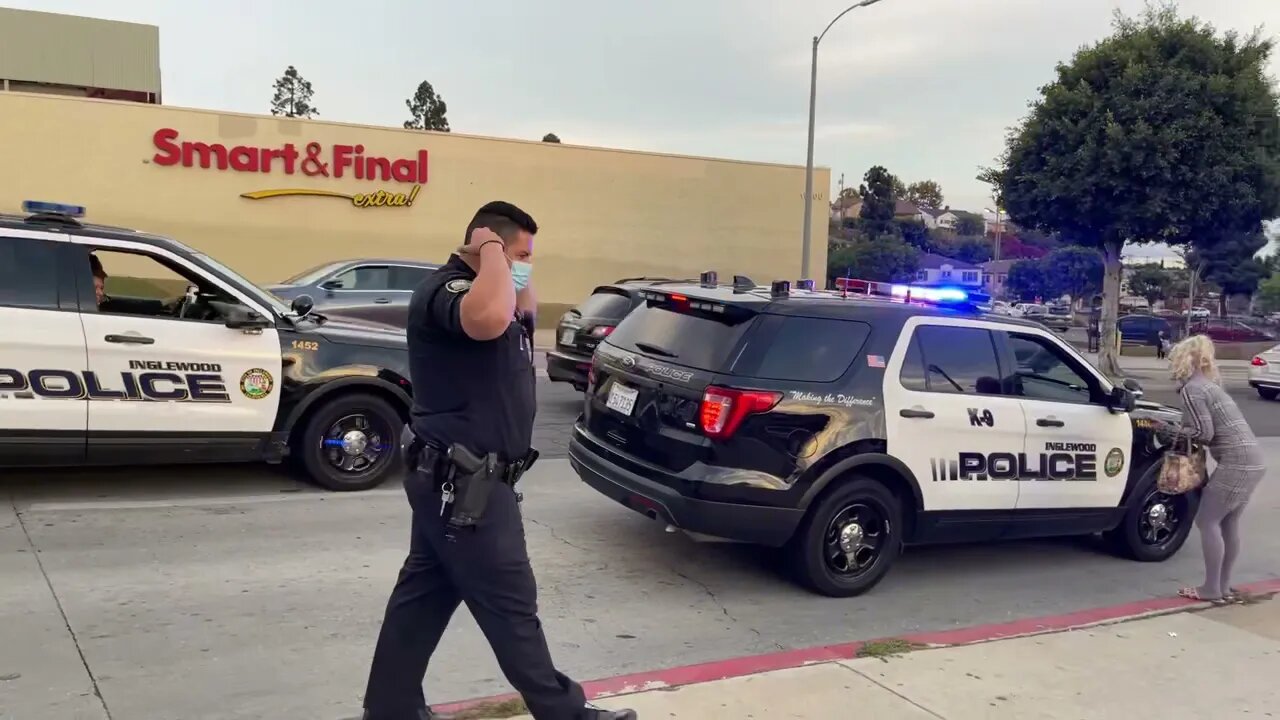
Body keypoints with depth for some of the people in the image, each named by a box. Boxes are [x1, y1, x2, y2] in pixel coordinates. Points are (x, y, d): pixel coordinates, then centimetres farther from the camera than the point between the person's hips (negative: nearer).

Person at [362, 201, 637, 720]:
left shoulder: (474, 289, 15)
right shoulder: (446, 290, -18)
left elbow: (521, 312, 34)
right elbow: (489, 319, -42)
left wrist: (517, 274, 14)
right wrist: (492, 251, -25)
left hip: (454, 479, 11)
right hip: (463, 483, -11)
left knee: (423, 597, 15)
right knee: (511, 605, 1)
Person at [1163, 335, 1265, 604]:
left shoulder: (1191, 389, -9)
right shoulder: (1208, 384, 19)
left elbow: (1204, 433, -15)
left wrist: (1175, 432, 0)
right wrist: (1182, 432, 7)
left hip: (1235, 463, -9)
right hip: (1253, 461, 9)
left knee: (1207, 521, 1)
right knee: (1228, 524, 15)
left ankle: (1211, 589, 6)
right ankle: (1223, 586, 22)